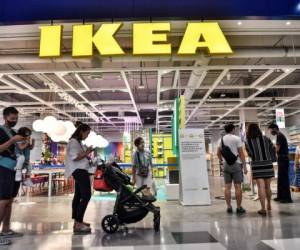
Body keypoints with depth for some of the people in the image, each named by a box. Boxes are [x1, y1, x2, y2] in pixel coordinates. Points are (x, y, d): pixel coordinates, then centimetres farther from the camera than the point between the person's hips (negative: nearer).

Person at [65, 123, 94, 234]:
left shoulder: (78, 142, 22)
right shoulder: (73, 141, -10)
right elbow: (75, 157, -19)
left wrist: (86, 153, 8)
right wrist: (86, 152, -11)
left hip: (80, 170, 11)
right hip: (79, 170, -11)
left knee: (78, 195, 13)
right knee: (86, 195, -19)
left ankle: (77, 221, 21)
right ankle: (78, 224, -19)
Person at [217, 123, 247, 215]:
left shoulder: (222, 139, 8)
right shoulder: (237, 138, -6)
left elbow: (218, 153, 10)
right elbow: (241, 153, -8)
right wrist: (244, 166, -4)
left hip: (226, 164, 4)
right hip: (236, 164, -4)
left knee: (227, 187, 6)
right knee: (238, 186, 1)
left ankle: (229, 207, 9)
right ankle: (239, 208, 6)